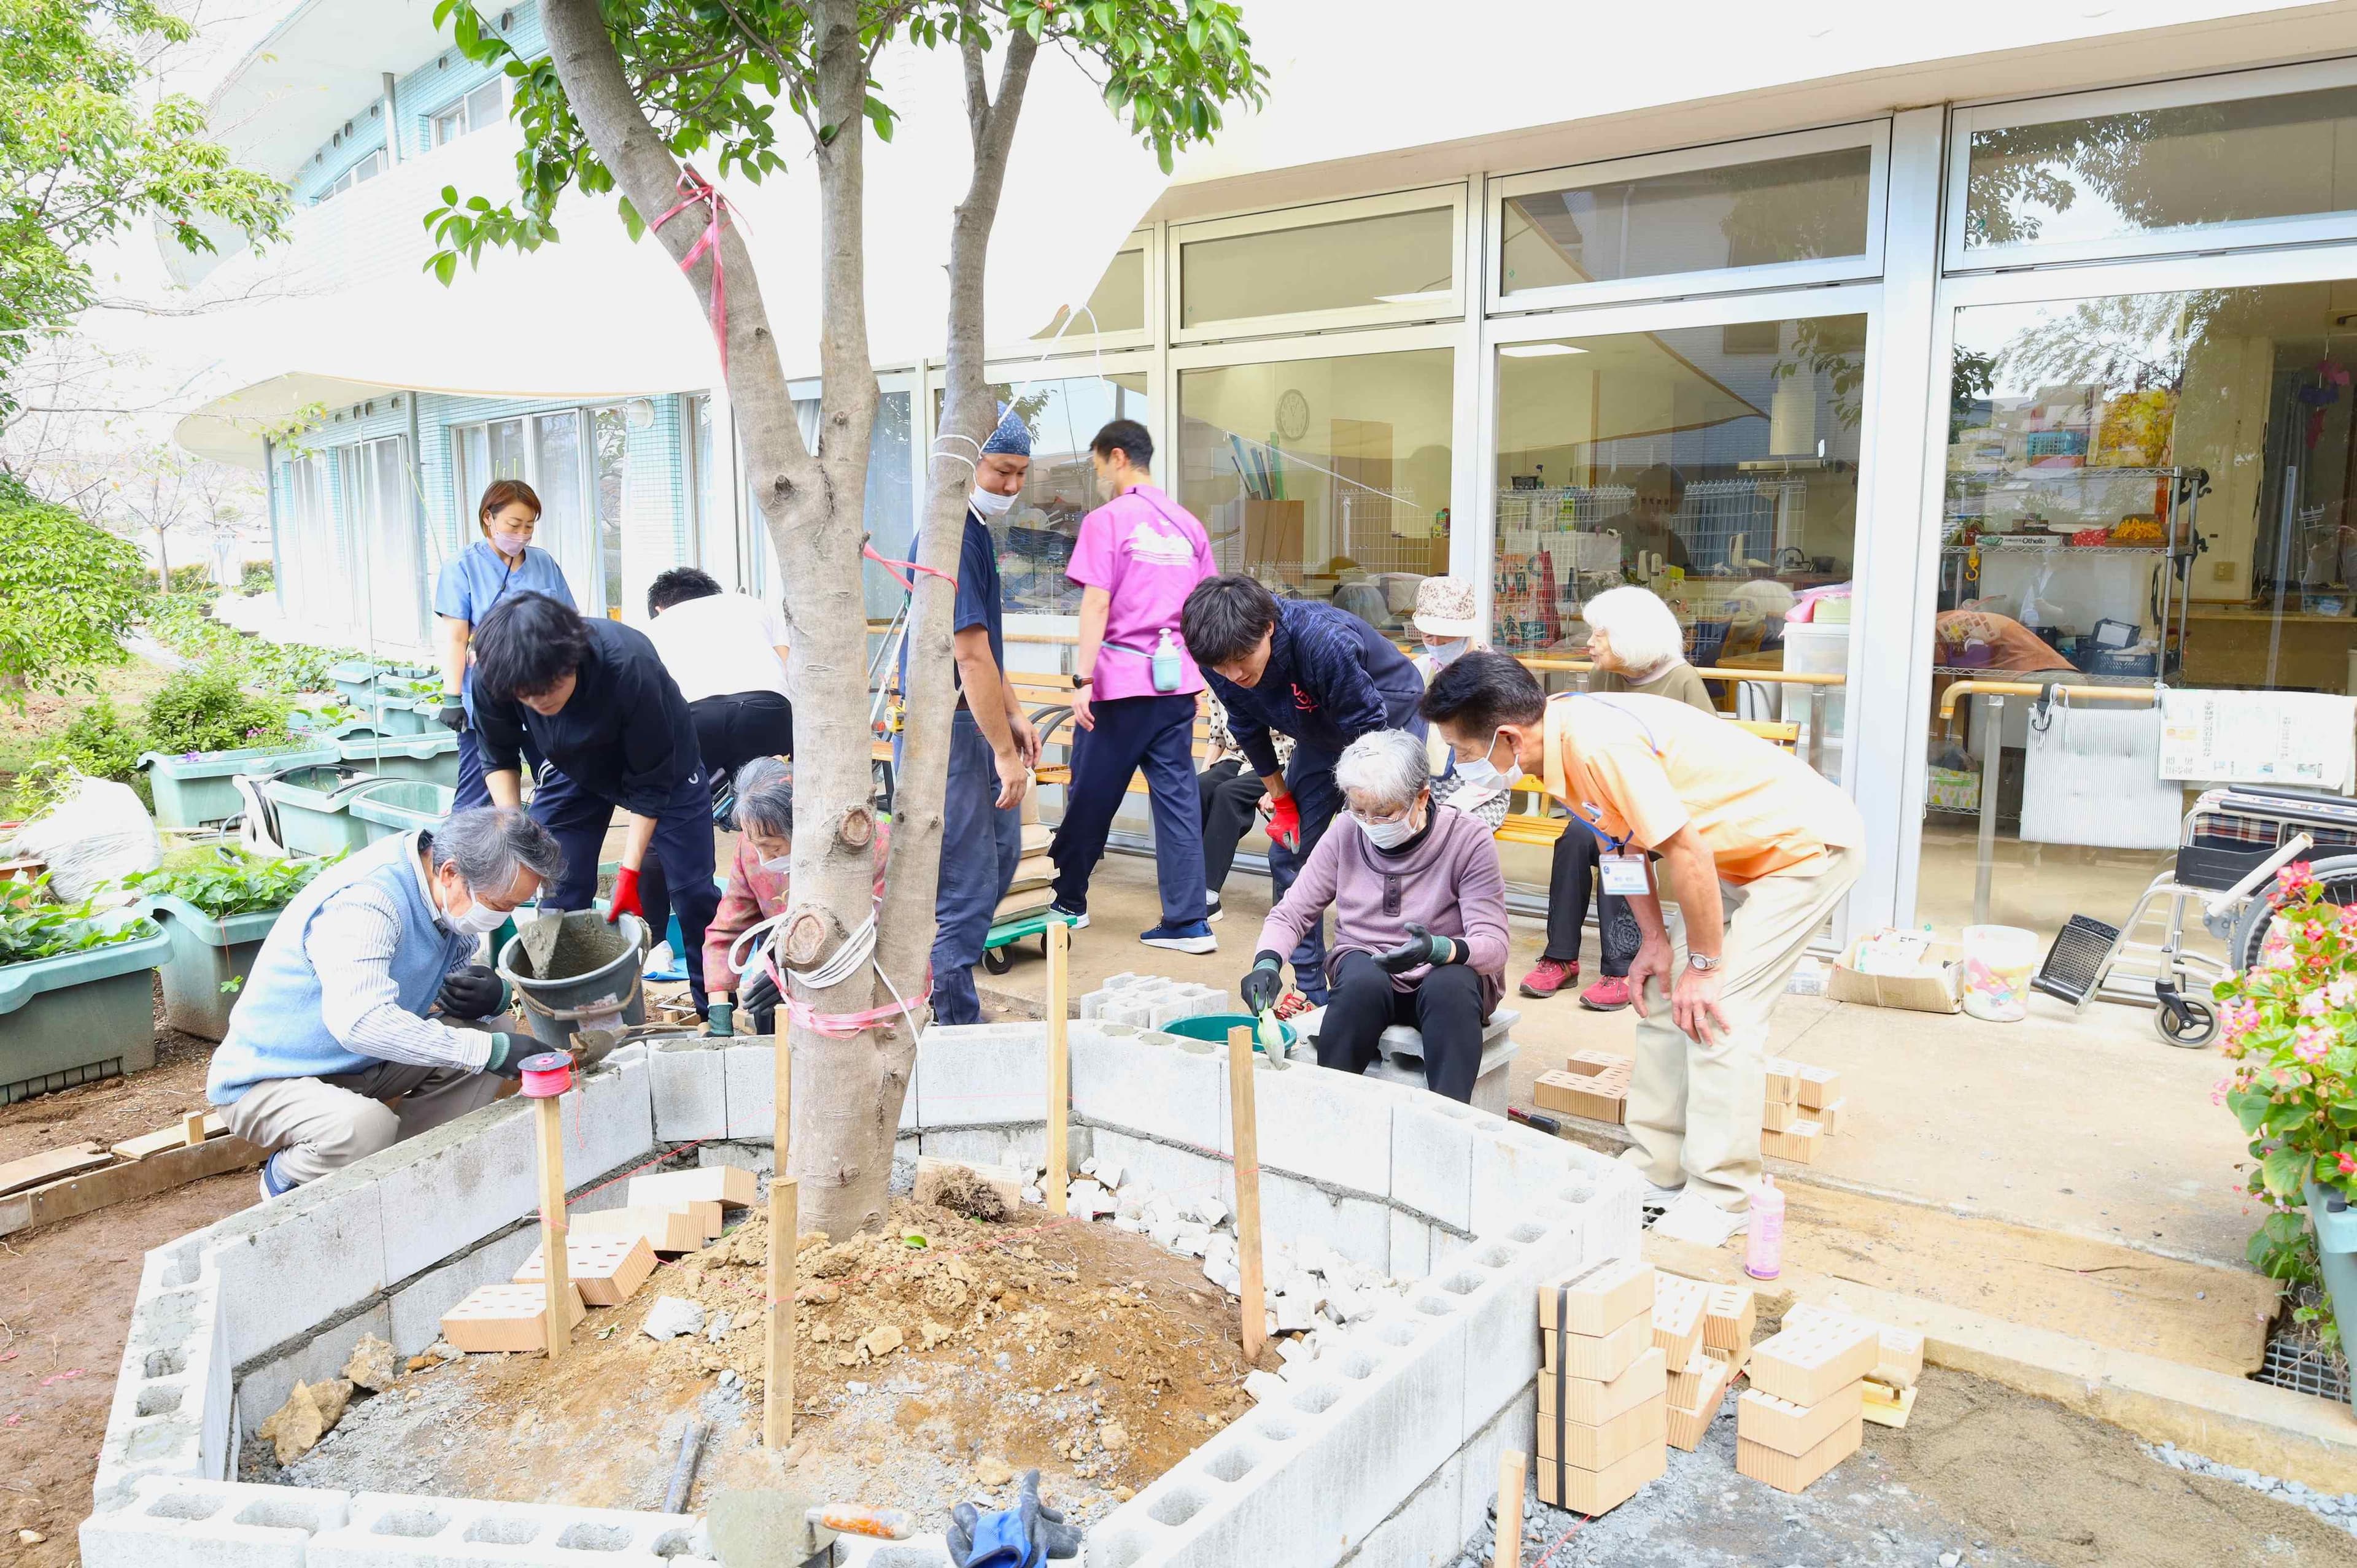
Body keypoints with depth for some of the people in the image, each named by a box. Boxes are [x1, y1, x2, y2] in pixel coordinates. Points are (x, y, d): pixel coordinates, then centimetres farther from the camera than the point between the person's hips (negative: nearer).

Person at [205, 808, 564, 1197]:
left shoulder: (454, 897, -5)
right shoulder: (364, 901, -30)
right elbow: (359, 1021, -43)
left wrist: (492, 997, -18)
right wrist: (488, 1050, -39)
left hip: (359, 1067, 8)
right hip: (266, 1082, -8)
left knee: (492, 1030, -7)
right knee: (365, 1126, -36)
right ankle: (285, 1178, -3)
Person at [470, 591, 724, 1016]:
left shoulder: (629, 666, -41)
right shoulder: (491, 679, -30)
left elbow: (649, 785, -29)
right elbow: (499, 759, -8)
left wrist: (629, 872, -29)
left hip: (663, 763, -3)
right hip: (573, 771, 3)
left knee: (692, 888, -3)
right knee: (559, 892, -6)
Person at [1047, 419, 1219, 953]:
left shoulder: (1107, 520, -6)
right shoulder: (1187, 523, 13)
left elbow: (1096, 605, -13)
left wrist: (1082, 679, -14)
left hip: (1120, 678, -5)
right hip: (1176, 679, 6)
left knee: (1091, 797, 9)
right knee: (1177, 796, 5)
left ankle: (1067, 901, 24)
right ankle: (1188, 922, 3)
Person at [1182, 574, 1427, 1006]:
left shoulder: (1325, 643, -42)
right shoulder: (1219, 659, -23)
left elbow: (1369, 732, -31)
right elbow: (1248, 728, -4)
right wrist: (1281, 800, 2)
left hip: (1390, 720, -6)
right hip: (1322, 738, 6)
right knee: (1288, 854, 1)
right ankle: (1310, 990, 11)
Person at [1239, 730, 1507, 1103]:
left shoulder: (1469, 841, -12)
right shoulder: (1344, 840, -4)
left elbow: (1494, 945, -17)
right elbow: (1289, 914, 0)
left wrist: (1439, 949, -39)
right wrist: (1267, 963, -22)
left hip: (1445, 978, -1)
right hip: (1365, 974, 2)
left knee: (1449, 985, -36)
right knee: (1362, 979, -33)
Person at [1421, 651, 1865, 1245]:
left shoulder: (1596, 744, -33)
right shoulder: (1558, 739, -4)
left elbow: (1686, 853, -29)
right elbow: (1626, 839, 8)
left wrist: (1704, 964, -18)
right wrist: (1655, 939, 2)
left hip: (1807, 842, -10)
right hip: (1741, 853, 10)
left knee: (1715, 1011, -14)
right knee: (1661, 996, 9)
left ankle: (1720, 1198, -1)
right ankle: (1657, 1169, 19)